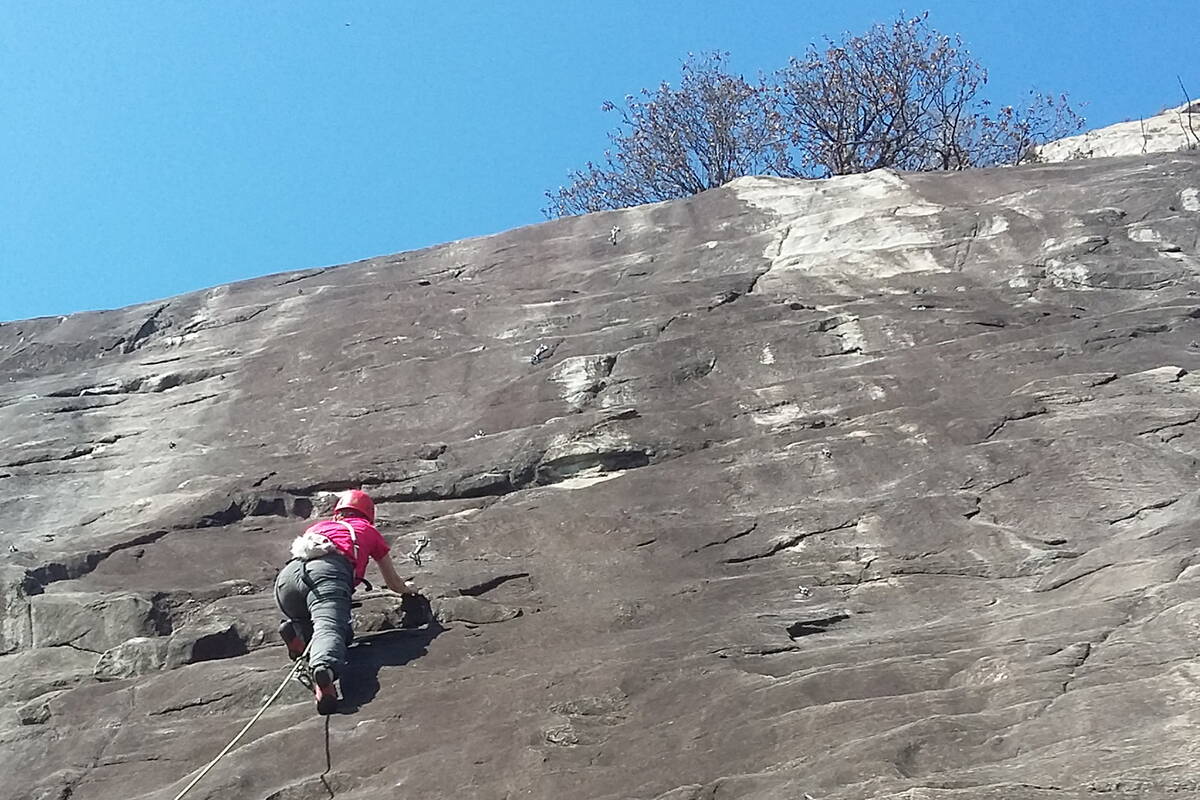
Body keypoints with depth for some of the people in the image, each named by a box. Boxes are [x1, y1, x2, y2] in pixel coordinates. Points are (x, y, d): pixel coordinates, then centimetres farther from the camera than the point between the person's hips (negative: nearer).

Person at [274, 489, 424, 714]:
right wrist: (409, 588, 67)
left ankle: (297, 630, -6)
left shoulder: (318, 526, 42)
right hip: (327, 571, -4)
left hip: (286, 576, 4)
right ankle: (323, 668, -54)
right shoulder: (368, 530, 36)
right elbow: (395, 584, 44)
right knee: (330, 628, -24)